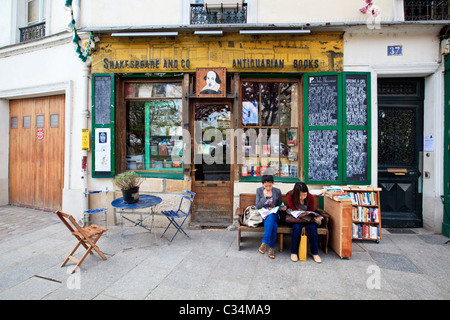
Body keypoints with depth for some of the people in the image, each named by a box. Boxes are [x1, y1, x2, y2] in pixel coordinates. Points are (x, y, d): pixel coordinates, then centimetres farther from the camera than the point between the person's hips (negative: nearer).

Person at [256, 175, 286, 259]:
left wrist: (282, 208, -10)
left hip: (274, 215, 1)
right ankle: (271, 247, -25)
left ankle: (264, 243, -31)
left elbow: (279, 206, 14)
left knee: (271, 217, -37)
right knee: (274, 225, -34)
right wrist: (264, 197, -14)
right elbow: (257, 206, -2)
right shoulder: (259, 190, 2)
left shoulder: (277, 191, 4)